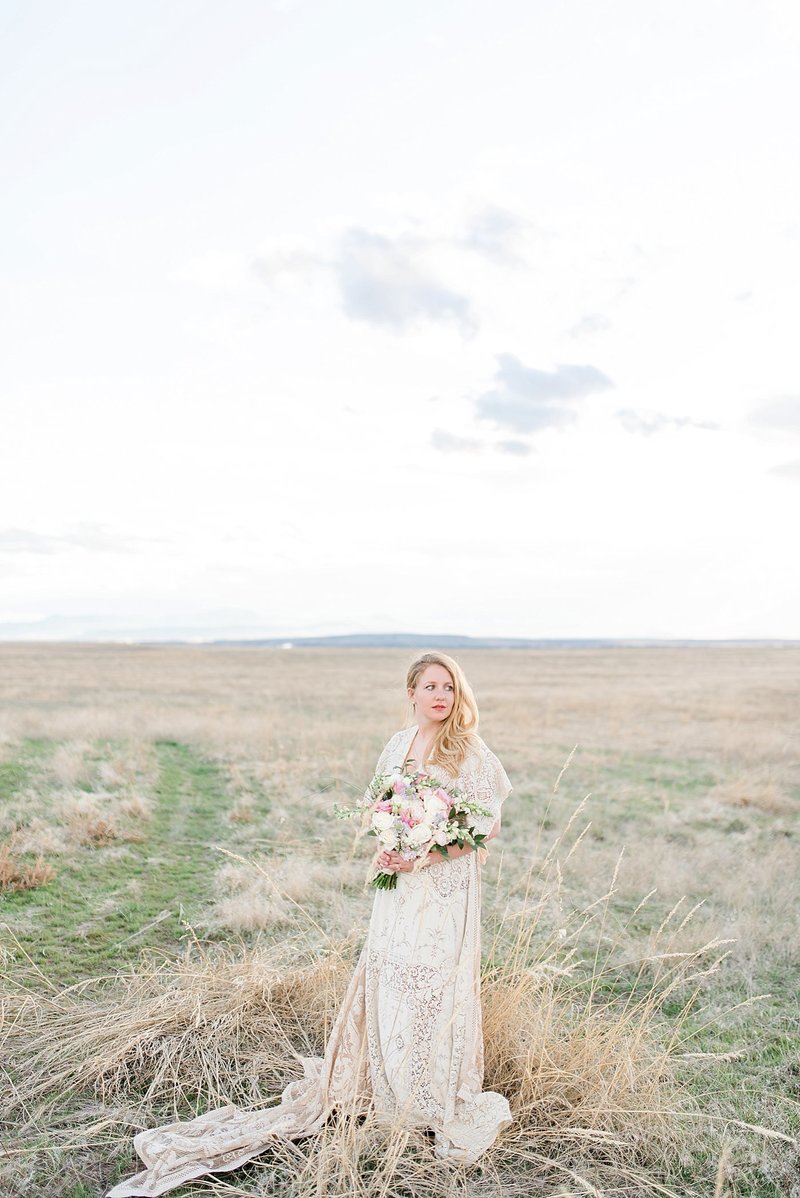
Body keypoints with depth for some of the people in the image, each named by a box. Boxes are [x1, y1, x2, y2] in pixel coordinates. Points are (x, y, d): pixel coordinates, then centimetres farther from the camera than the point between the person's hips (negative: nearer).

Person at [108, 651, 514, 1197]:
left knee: (440, 984, 1)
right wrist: (384, 849, -5)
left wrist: (426, 855, -19)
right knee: (386, 981, 11)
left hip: (447, 888, -5)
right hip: (399, 885, 5)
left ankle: (442, 1101, 21)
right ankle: (387, 1088, 31)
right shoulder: (397, 745, 7)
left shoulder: (471, 751, -9)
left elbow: (488, 825, -10)